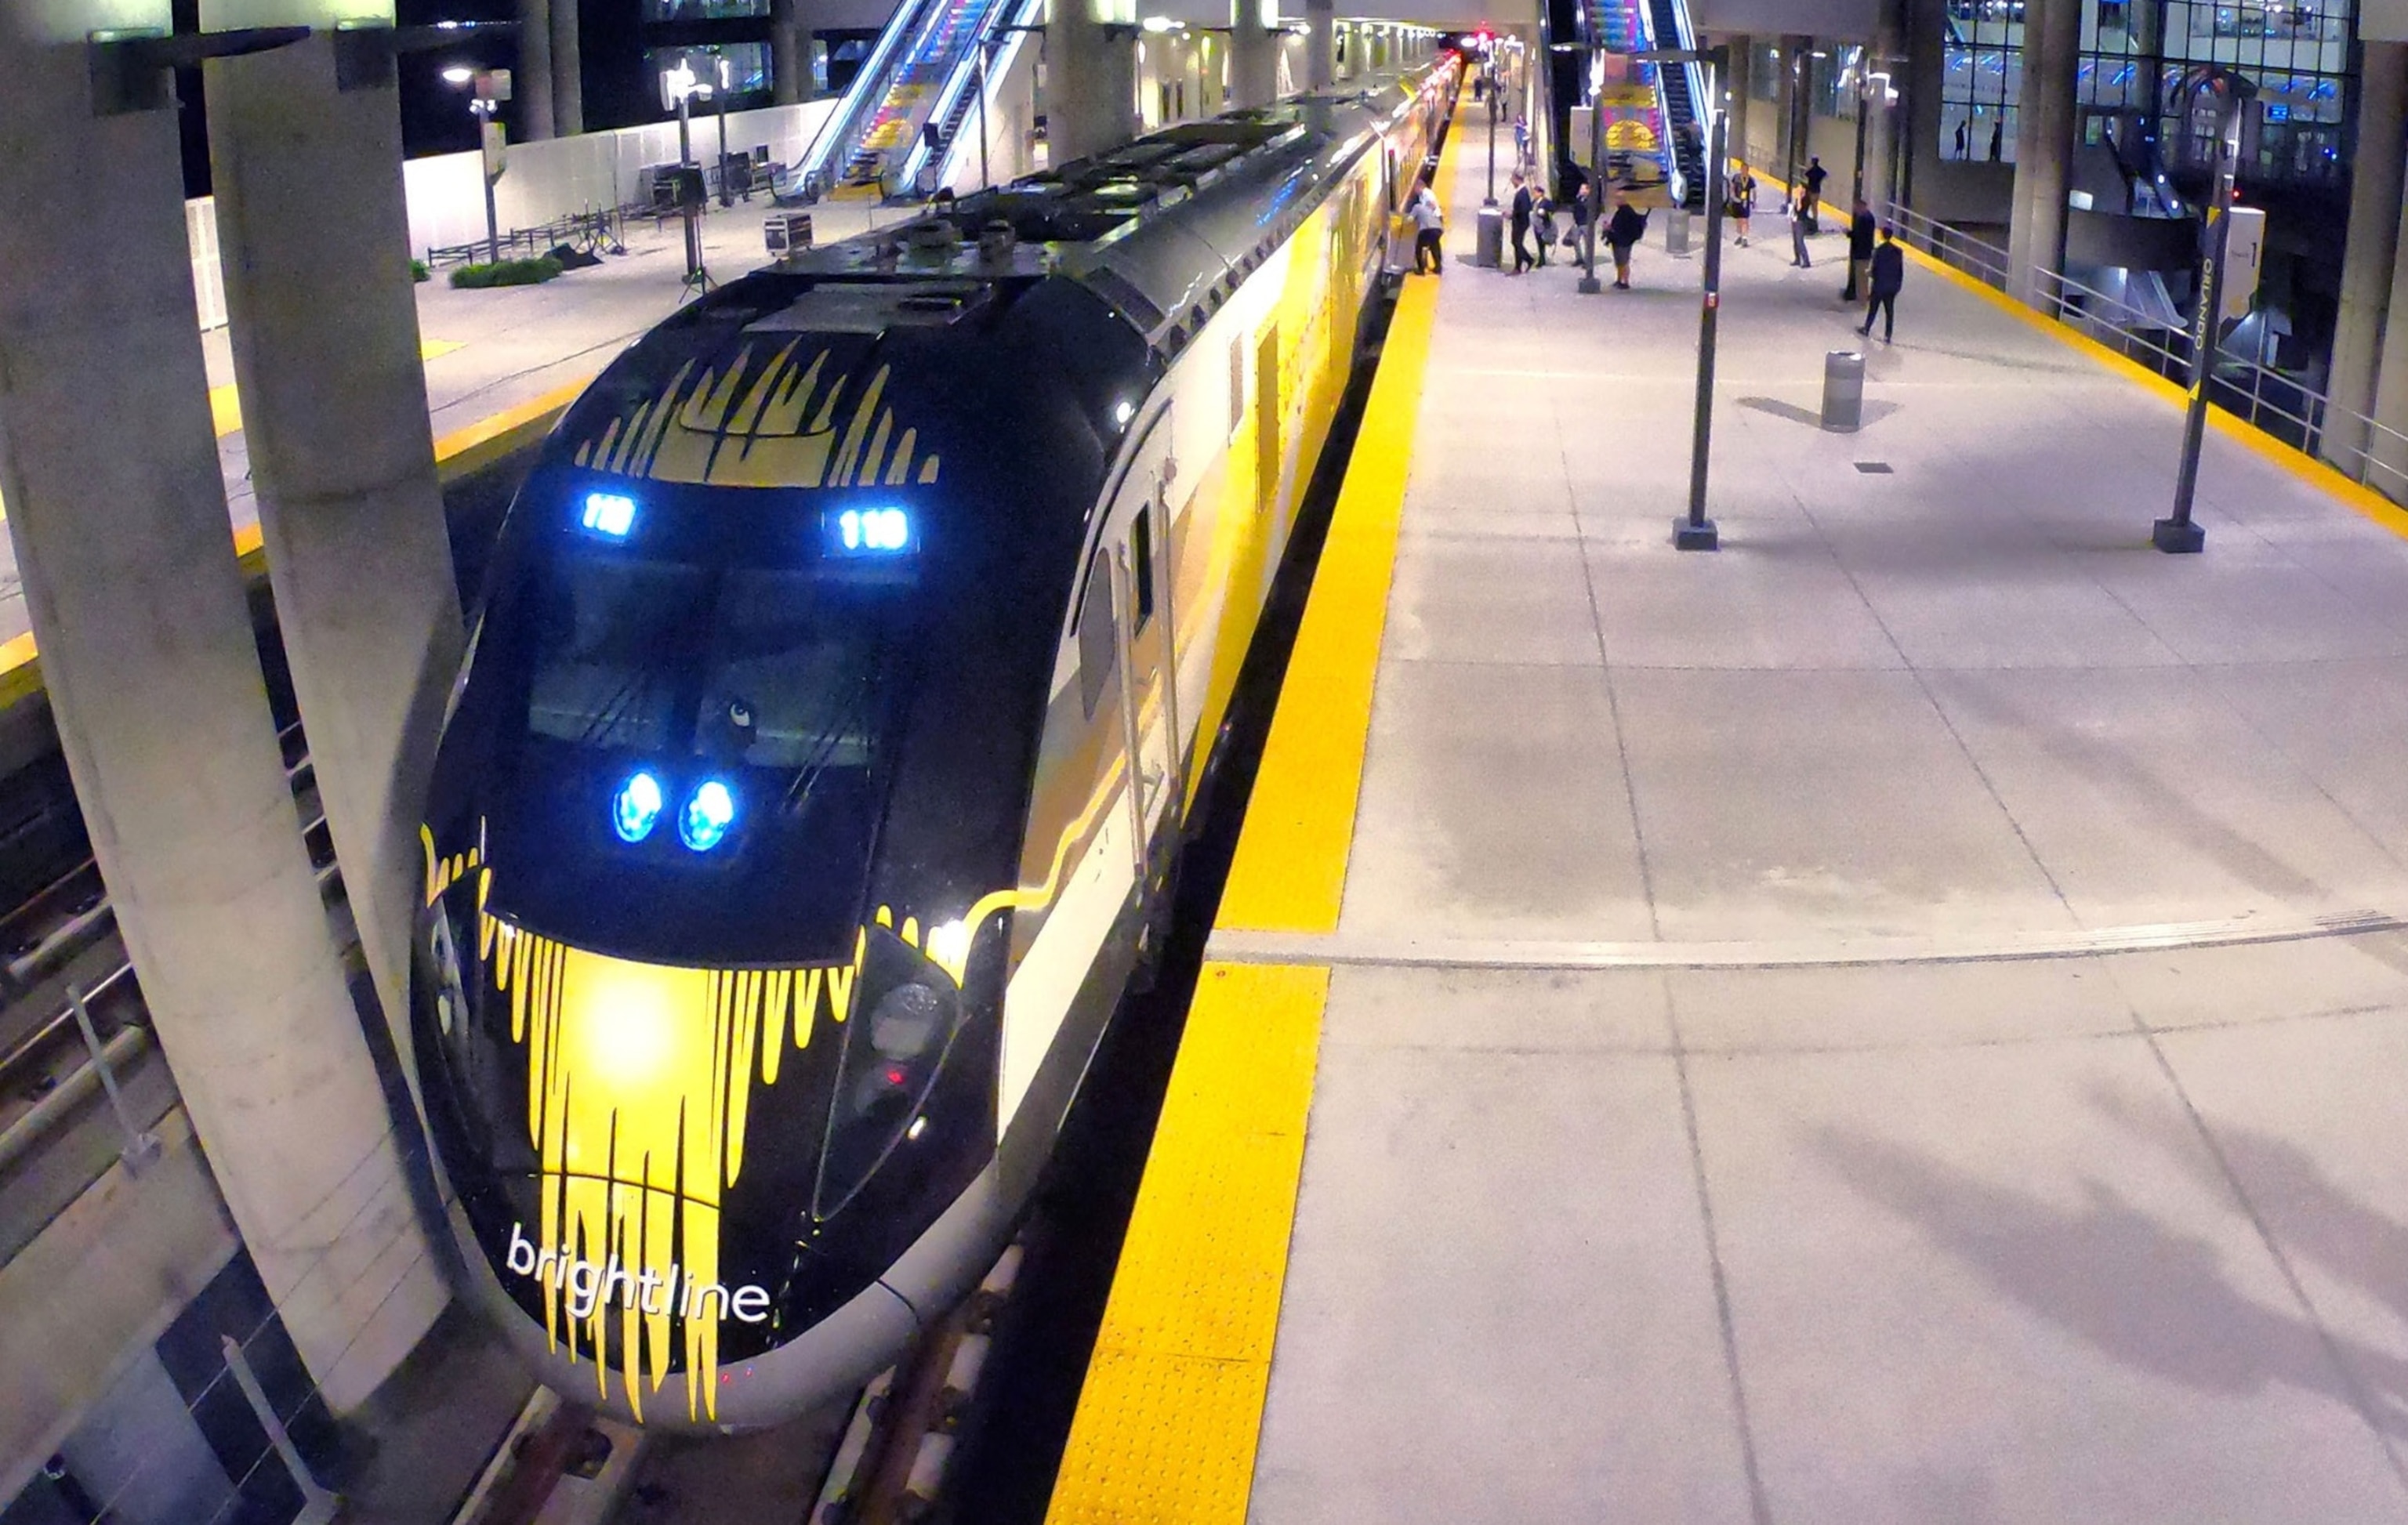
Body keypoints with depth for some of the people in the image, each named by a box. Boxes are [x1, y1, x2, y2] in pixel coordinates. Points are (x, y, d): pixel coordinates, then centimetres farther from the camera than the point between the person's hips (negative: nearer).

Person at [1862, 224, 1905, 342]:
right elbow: (1901, 270, 2)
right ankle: (1887, 336, 11)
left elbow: (1874, 268, -12)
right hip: (1893, 287, 3)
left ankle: (1866, 330, 30)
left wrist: (1872, 275, 10)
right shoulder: (1898, 252, -4)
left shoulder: (1878, 251, -16)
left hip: (1879, 285, -3)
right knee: (1889, 311, 9)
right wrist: (1899, 284, 14)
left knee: (1873, 308, 15)